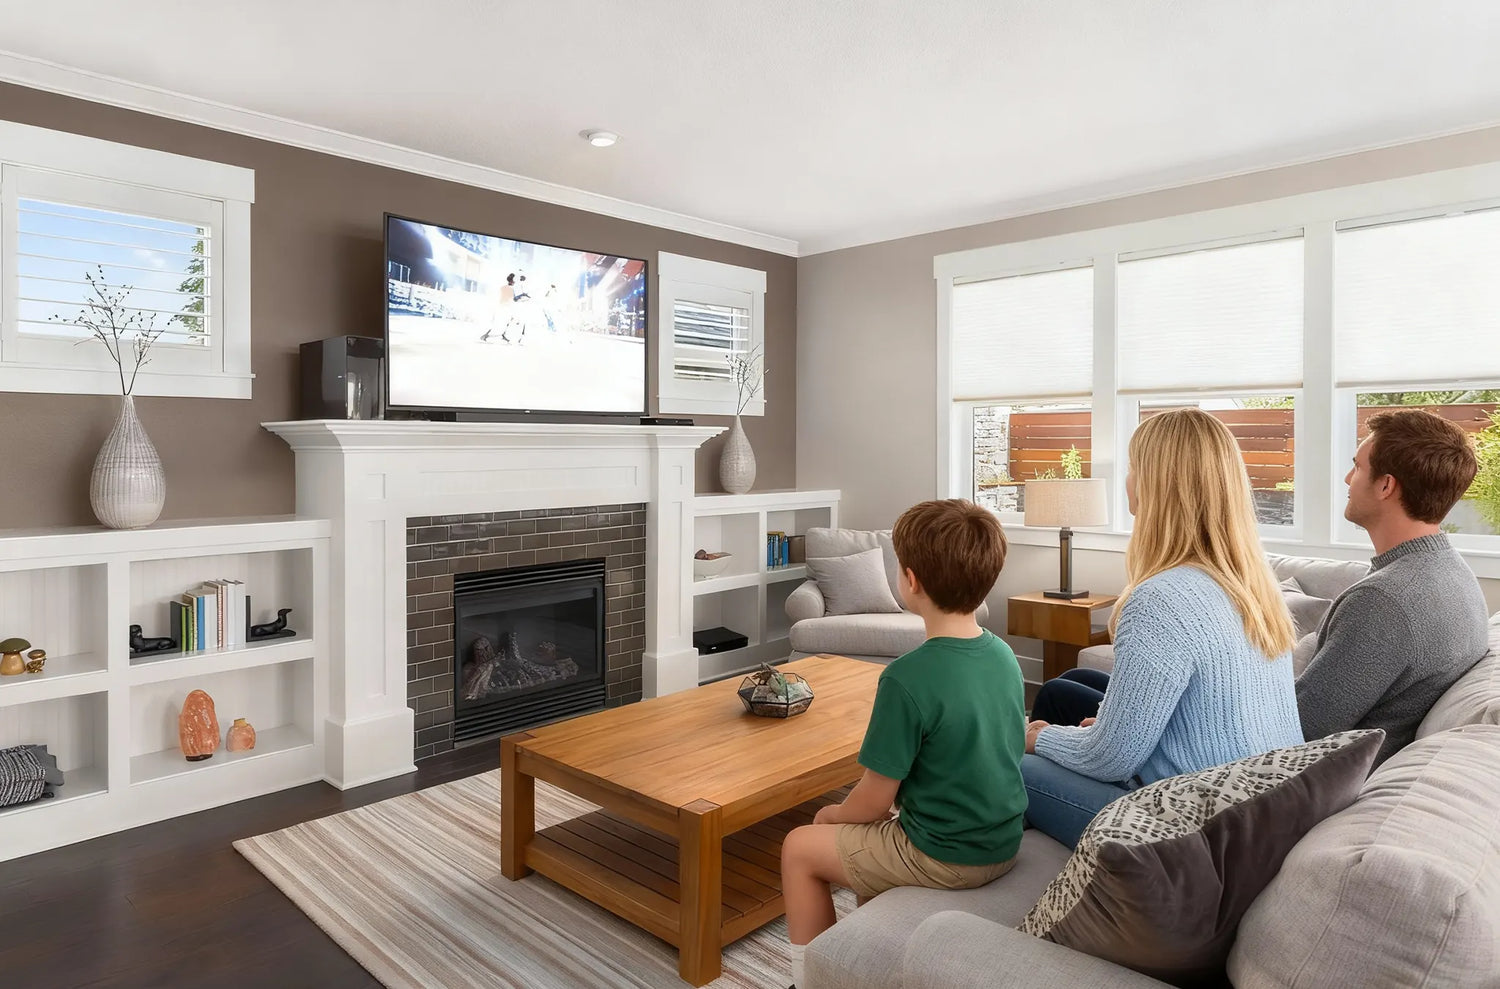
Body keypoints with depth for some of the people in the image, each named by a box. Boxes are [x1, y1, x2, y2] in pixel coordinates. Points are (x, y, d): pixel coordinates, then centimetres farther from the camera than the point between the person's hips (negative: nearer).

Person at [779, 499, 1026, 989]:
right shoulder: (1004, 655, -4)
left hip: (944, 859, -7)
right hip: (1003, 844, 8)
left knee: (800, 847, 10)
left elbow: (873, 801, -19)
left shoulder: (908, 678, -27)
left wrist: (831, 815, 4)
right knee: (867, 835, 28)